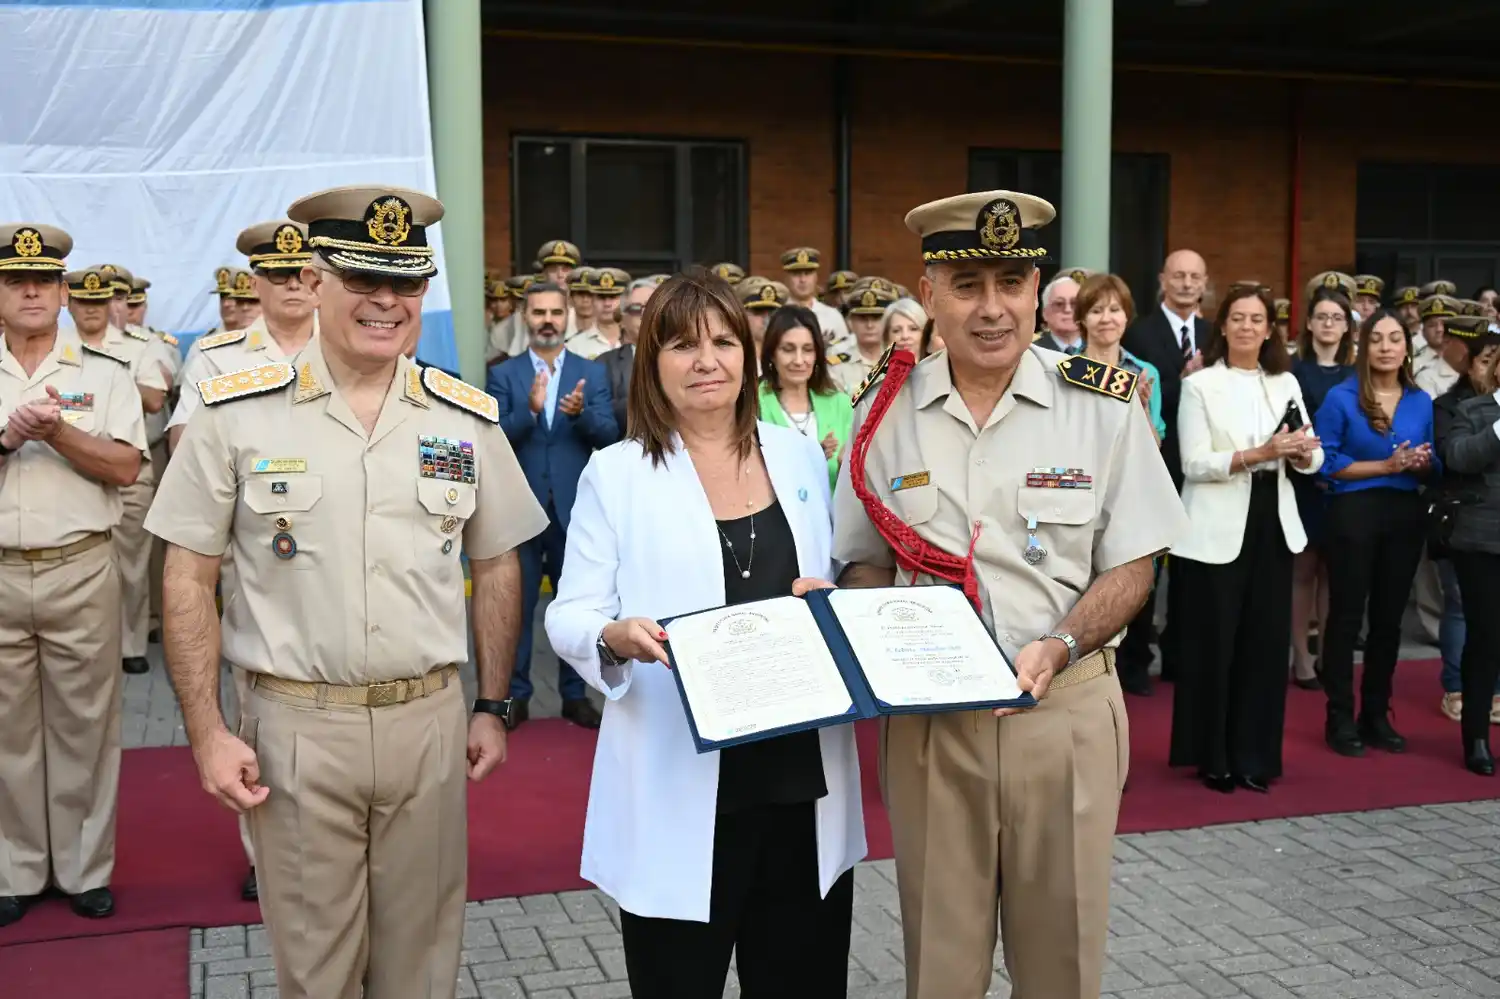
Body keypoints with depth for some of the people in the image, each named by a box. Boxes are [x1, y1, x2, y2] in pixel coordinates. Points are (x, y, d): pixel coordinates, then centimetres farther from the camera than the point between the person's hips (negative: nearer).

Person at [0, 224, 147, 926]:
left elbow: (125, 468, -3)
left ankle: (85, 868, 17)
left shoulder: (105, 374, 6)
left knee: (84, 722, 5)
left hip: (80, 570, -1)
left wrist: (57, 431, -16)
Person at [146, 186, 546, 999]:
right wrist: (206, 731, -5)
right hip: (294, 725, -2)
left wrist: (491, 707, 10)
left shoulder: (467, 420, 2)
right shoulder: (236, 413, -5)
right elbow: (188, 579, -1)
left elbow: (496, 570, 11)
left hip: (431, 721, 2)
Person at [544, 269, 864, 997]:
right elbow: (569, 615, -4)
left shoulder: (800, 455, 9)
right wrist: (617, 636, -26)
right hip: (680, 787, -3)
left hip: (805, 776, 4)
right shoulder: (615, 473, -2)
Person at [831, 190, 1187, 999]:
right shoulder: (884, 412, 1)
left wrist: (1057, 648, -18)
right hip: (929, 713, 1)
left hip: (1065, 709, -1)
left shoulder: (1102, 404, -5)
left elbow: (1130, 568, -1)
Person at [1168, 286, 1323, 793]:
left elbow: (1313, 458, 9)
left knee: (1267, 641, 6)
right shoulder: (1200, 385, -2)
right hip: (1217, 530, -4)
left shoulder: (1286, 383, 11)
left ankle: (1253, 755, 17)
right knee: (1213, 642, 1)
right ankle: (1211, 756, 14)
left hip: (1273, 523, 4)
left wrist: (1302, 454, -14)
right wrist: (1259, 454, -21)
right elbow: (1195, 463, -11)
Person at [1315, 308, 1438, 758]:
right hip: (1354, 514, -4)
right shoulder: (1340, 397, -6)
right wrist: (1387, 466, -16)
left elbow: (1432, 467, 13)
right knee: (1346, 616, 3)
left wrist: (1422, 464, -10)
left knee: (1388, 617, 12)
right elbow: (1325, 462, -10)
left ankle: (1377, 714, 23)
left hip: (1405, 516, 4)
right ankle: (1340, 718, 11)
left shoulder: (1422, 401, 7)